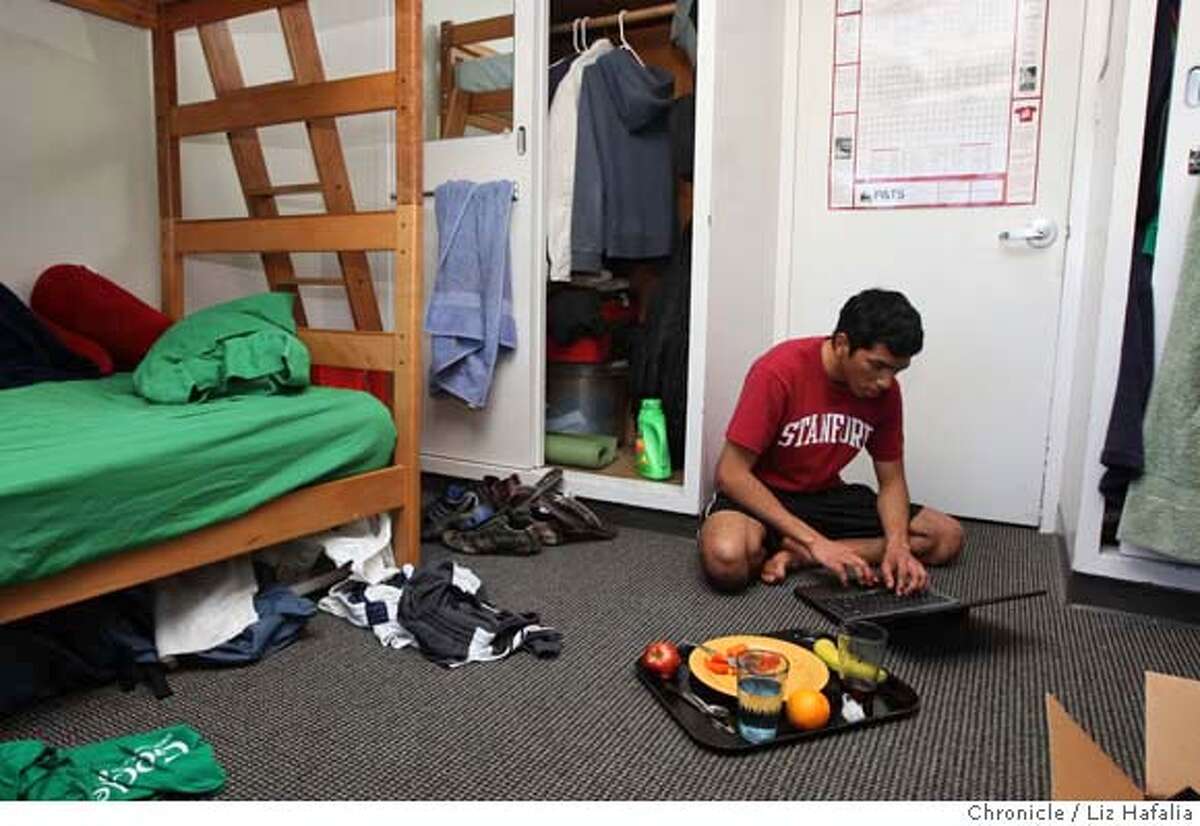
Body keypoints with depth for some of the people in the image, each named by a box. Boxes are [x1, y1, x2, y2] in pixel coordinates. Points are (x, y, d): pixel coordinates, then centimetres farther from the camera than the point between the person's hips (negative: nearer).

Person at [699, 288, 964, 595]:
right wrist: (814, 541, -29)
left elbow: (891, 481, 2)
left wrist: (897, 544, -20)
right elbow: (731, 474, -23)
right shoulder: (779, 371, -23)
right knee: (727, 560, -39)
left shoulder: (886, 390, -6)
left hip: (827, 497, 7)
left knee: (948, 537, -6)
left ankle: (795, 554, -14)